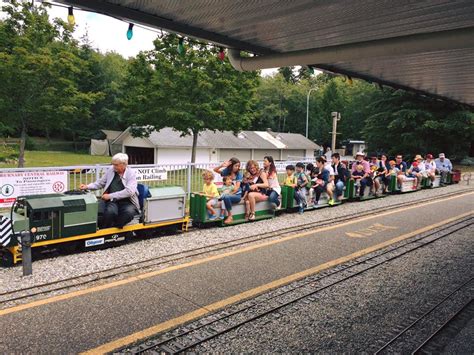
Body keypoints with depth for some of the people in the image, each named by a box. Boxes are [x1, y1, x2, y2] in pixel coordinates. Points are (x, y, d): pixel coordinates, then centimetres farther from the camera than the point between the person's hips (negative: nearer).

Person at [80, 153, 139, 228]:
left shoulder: (131, 173, -4)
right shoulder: (111, 170, 9)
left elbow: (129, 191, -17)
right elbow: (100, 183, 23)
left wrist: (110, 196, -17)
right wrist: (87, 186, 7)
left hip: (127, 202, -2)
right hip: (113, 201, 2)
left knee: (129, 212, -36)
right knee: (110, 211, -33)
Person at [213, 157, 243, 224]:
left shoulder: (239, 174, -4)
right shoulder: (226, 171, 3)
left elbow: (237, 188, -11)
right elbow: (215, 170, -3)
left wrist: (230, 194, -21)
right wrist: (221, 165, -20)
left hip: (237, 195, -3)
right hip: (227, 193, 3)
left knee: (226, 197, -36)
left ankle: (230, 216, -19)